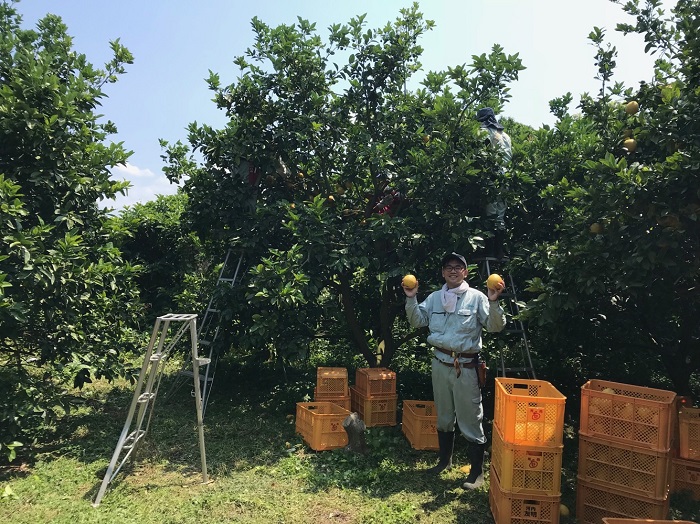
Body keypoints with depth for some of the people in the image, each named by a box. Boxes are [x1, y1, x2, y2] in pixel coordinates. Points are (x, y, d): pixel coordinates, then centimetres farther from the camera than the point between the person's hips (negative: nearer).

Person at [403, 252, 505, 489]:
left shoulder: (476, 297, -7)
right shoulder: (434, 298, 6)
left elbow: (495, 326, -11)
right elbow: (417, 321, 6)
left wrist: (493, 302, -26)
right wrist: (411, 299, -6)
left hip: (466, 366, -5)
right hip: (440, 363, 5)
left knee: (470, 420, 2)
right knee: (443, 416, 20)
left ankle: (477, 471, 18)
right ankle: (445, 460, 39)